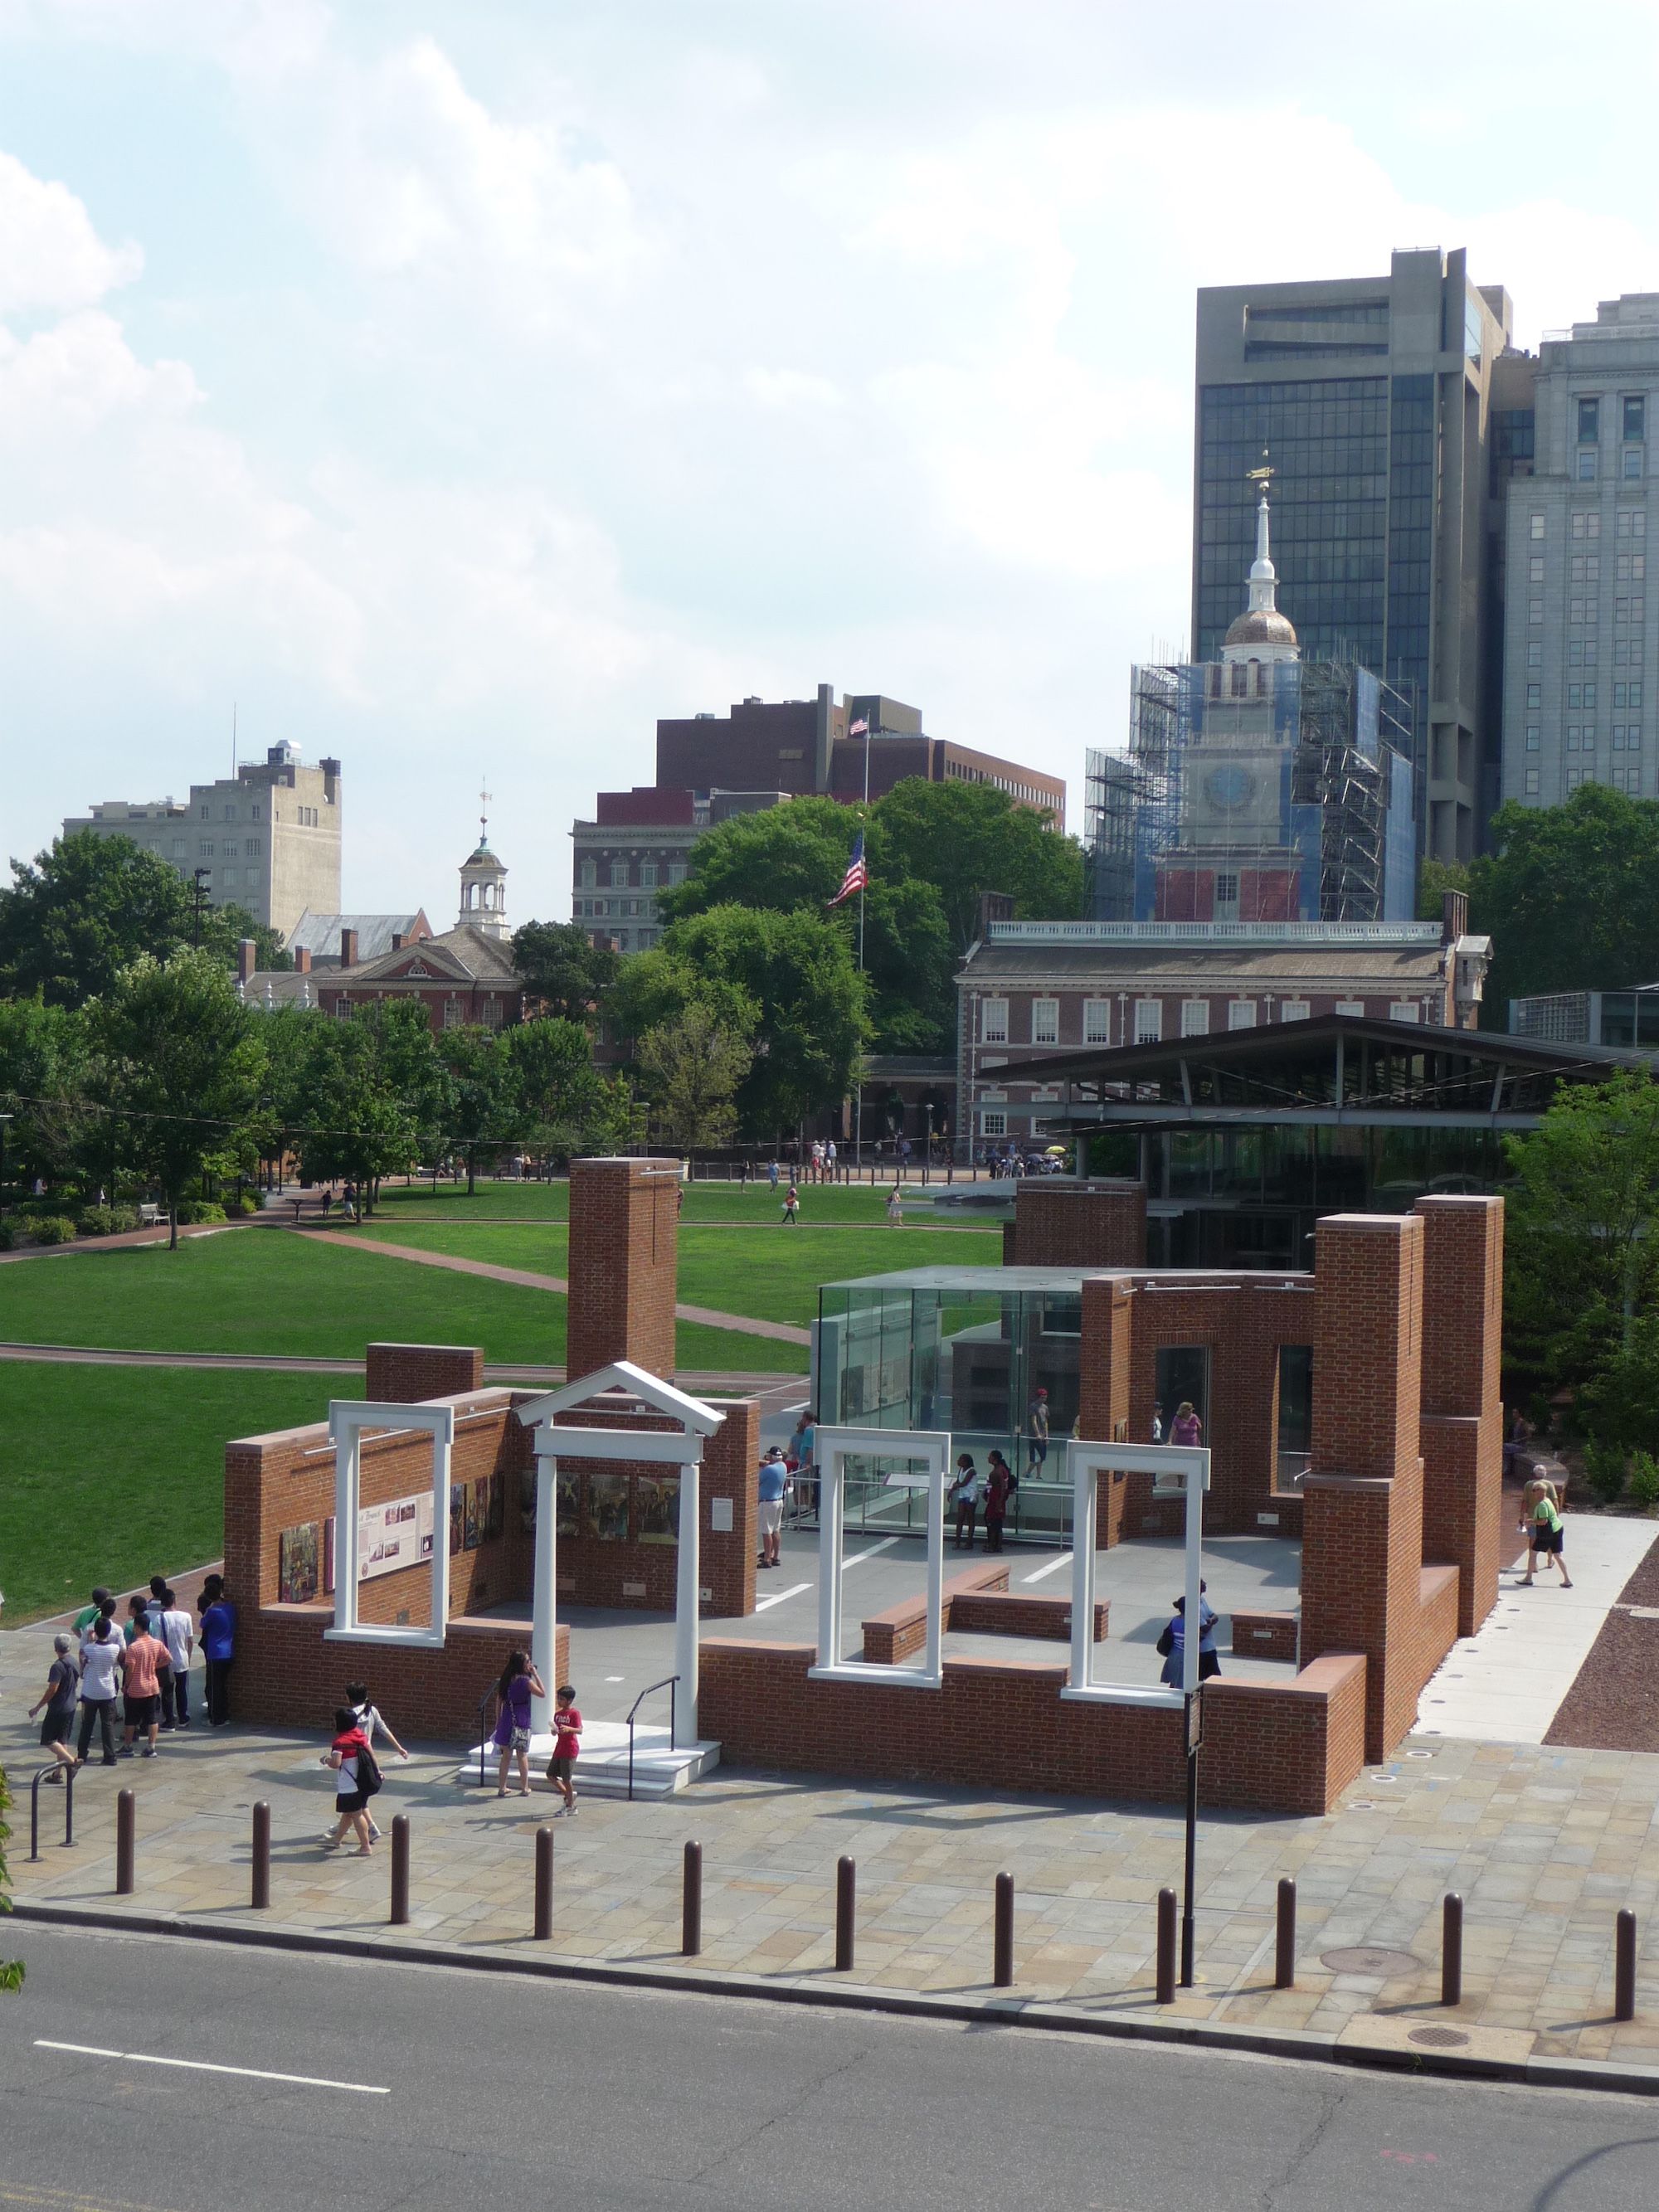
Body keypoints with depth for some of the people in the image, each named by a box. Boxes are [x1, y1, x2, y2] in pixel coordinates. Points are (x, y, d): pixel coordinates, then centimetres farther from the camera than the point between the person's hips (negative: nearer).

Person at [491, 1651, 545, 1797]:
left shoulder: (505, 1680, 4)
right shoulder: (525, 1681, -14)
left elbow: (500, 1701, 8)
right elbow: (542, 1693, -8)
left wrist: (498, 1722, 15)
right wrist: (536, 1675, -4)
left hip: (506, 1721, 5)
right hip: (521, 1722, -5)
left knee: (505, 1756, 10)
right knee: (522, 1756, 7)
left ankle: (501, 1788, 12)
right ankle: (525, 1788, 15)